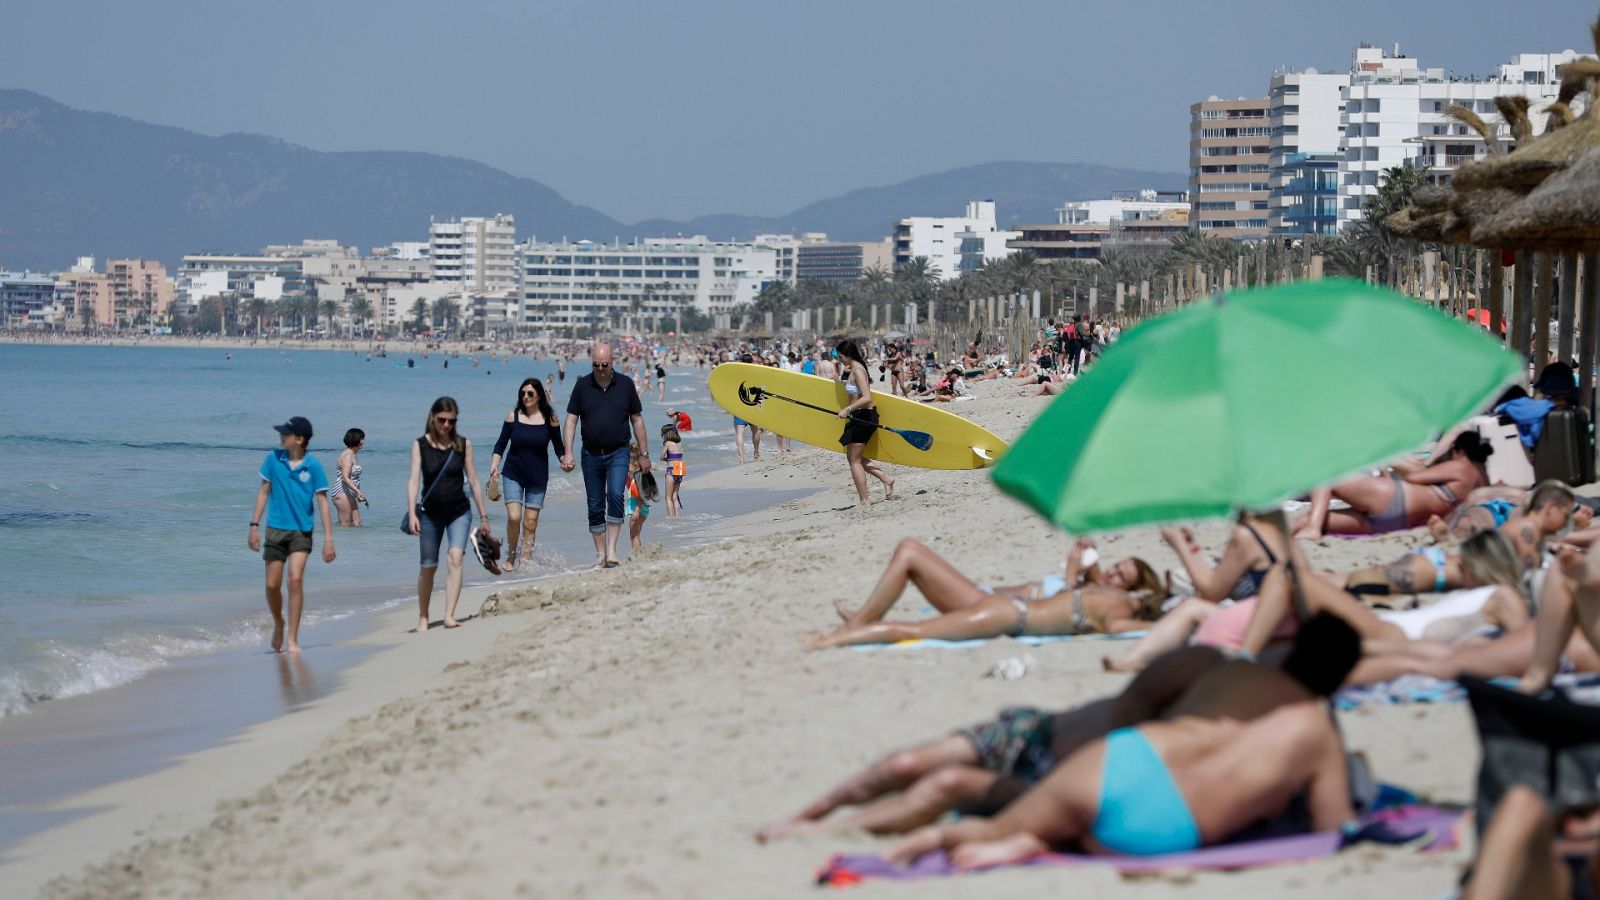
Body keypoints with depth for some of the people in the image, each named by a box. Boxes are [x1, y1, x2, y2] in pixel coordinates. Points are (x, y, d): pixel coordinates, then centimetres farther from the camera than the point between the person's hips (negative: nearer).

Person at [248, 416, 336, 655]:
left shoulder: (313, 466, -7)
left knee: (295, 580, -16)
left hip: (301, 531, -2)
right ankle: (278, 625, 32)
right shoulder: (273, 459, -1)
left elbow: (322, 502, -5)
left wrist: (328, 539, -8)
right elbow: (264, 492, 7)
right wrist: (254, 526, 3)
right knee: (272, 585, 3)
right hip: (275, 529, 2)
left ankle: (292, 639, -10)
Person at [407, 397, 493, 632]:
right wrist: (412, 514, -23)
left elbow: (473, 482, 5)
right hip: (430, 513, 0)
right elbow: (414, 480, -11)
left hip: (459, 512, 0)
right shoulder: (420, 445, -3)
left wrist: (484, 517, 6)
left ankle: (449, 615, -27)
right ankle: (423, 618, 24)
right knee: (428, 567, 8)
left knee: (456, 557, -21)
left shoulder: (463, 445, 0)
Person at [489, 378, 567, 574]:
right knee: (514, 517, -12)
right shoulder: (513, 416, -1)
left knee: (530, 522, 1)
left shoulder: (549, 419, -2)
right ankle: (511, 556, 9)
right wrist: (494, 466, -9)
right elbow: (501, 444, 3)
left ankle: (525, 560, 9)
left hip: (538, 477, 1)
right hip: (513, 475, -1)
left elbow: (559, 447, 5)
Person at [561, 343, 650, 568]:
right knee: (595, 507, 5)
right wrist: (568, 453, -9)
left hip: (618, 453, -2)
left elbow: (637, 420, 7)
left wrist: (644, 454, 7)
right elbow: (571, 420, 2)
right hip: (591, 454, 2)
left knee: (615, 495, -22)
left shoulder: (625, 384, 1)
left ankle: (612, 550, -21)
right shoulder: (582, 385, 1)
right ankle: (600, 555, 13)